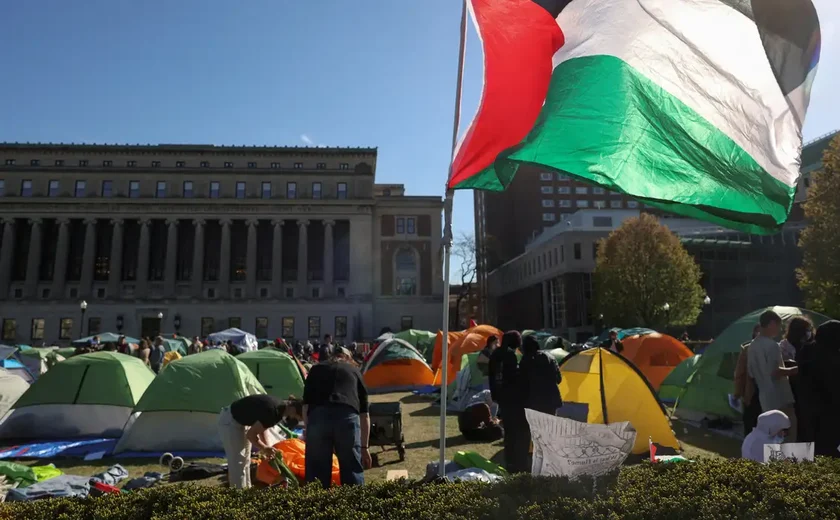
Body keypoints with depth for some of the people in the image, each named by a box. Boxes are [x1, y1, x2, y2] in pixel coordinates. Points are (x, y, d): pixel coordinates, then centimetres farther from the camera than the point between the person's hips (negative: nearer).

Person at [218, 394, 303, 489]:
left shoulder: (279, 407, -3)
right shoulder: (272, 411, -31)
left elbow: (261, 428, 12)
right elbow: (251, 434, -23)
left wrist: (268, 447, 4)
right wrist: (265, 448, -9)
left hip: (241, 420, 10)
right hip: (230, 420, -9)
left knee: (245, 460, 13)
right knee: (238, 461, -7)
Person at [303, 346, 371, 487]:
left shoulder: (316, 369, 29)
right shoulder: (355, 371, 28)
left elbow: (306, 403, 20)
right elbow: (364, 413, 26)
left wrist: (307, 431, 27)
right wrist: (365, 447, 30)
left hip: (317, 417, 1)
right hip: (347, 417, 0)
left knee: (316, 472, 14)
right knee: (353, 471, 14)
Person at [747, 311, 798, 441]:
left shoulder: (752, 346, 12)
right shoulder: (772, 345, -15)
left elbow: (751, 373, 16)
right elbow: (775, 372, -23)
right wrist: (794, 370, -9)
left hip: (765, 397, 8)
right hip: (779, 397, -8)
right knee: (791, 430, -3)